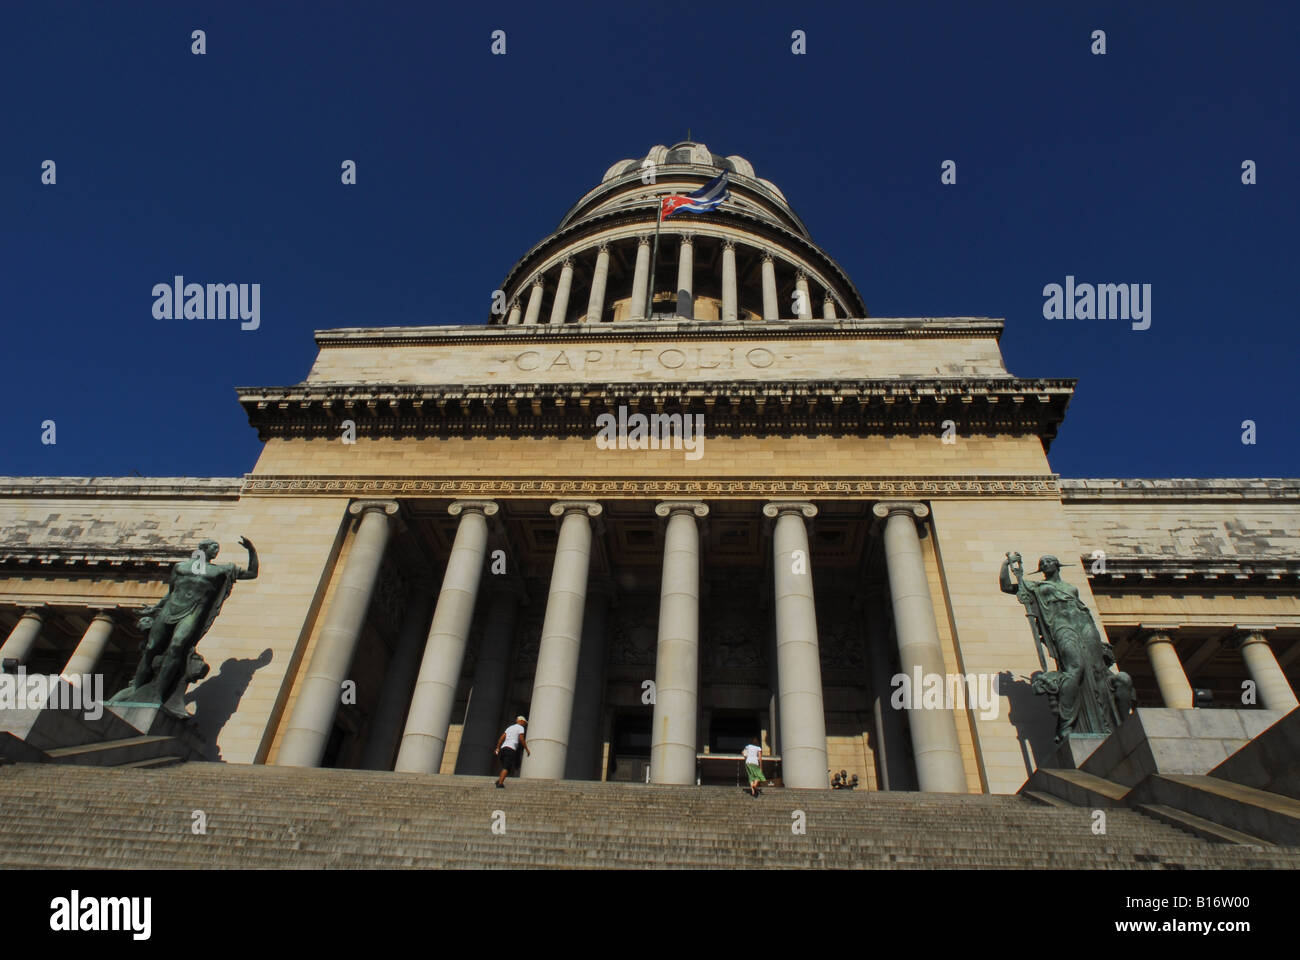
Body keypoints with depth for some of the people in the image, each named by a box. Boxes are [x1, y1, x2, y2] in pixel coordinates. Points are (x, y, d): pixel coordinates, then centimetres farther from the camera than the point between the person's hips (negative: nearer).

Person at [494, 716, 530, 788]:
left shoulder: (509, 727, 26)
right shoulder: (520, 728, 6)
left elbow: (501, 738, 17)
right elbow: (521, 739, -7)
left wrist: (498, 748, 13)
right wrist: (527, 749, 0)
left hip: (503, 748, 7)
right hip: (511, 749, -7)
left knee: (505, 767, 14)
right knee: (506, 767, -10)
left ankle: (499, 780, -2)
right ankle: (500, 783, -20)